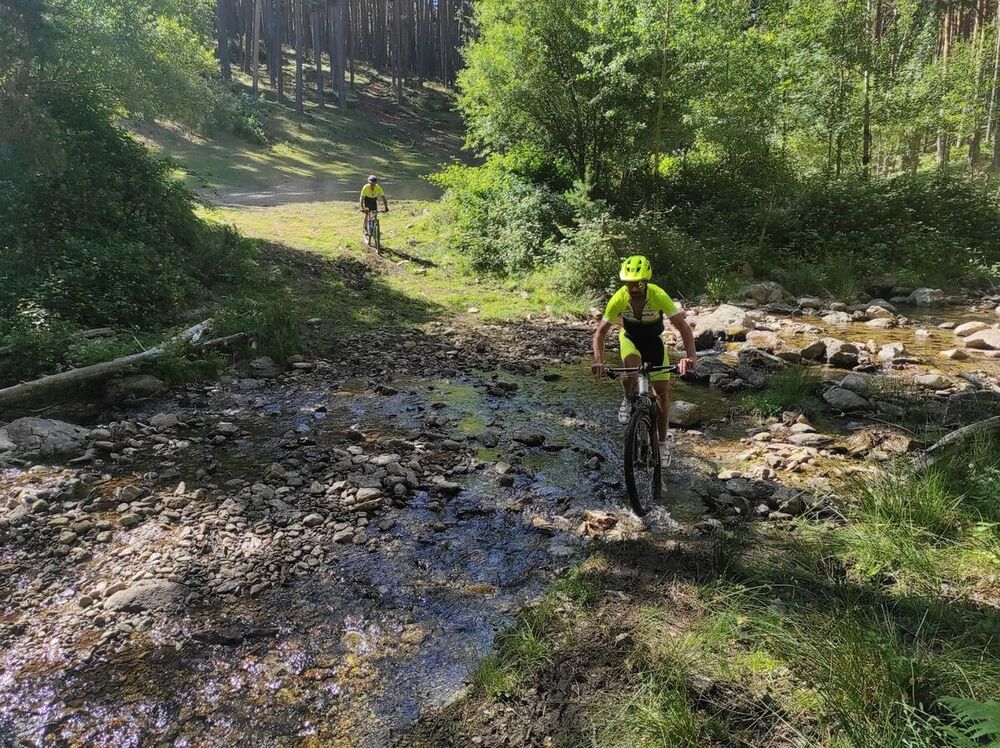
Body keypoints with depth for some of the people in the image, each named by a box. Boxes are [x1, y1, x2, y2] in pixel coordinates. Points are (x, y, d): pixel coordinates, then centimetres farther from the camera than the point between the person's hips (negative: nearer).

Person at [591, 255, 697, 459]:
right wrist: (598, 360, -41)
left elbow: (683, 327, -35)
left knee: (662, 391, -3)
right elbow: (600, 331, -24)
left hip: (653, 340, 1)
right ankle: (628, 401, -1)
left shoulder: (658, 296, -33)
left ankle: (662, 444, 12)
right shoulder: (618, 299, -29)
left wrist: (691, 356, -51)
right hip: (630, 337, 0)